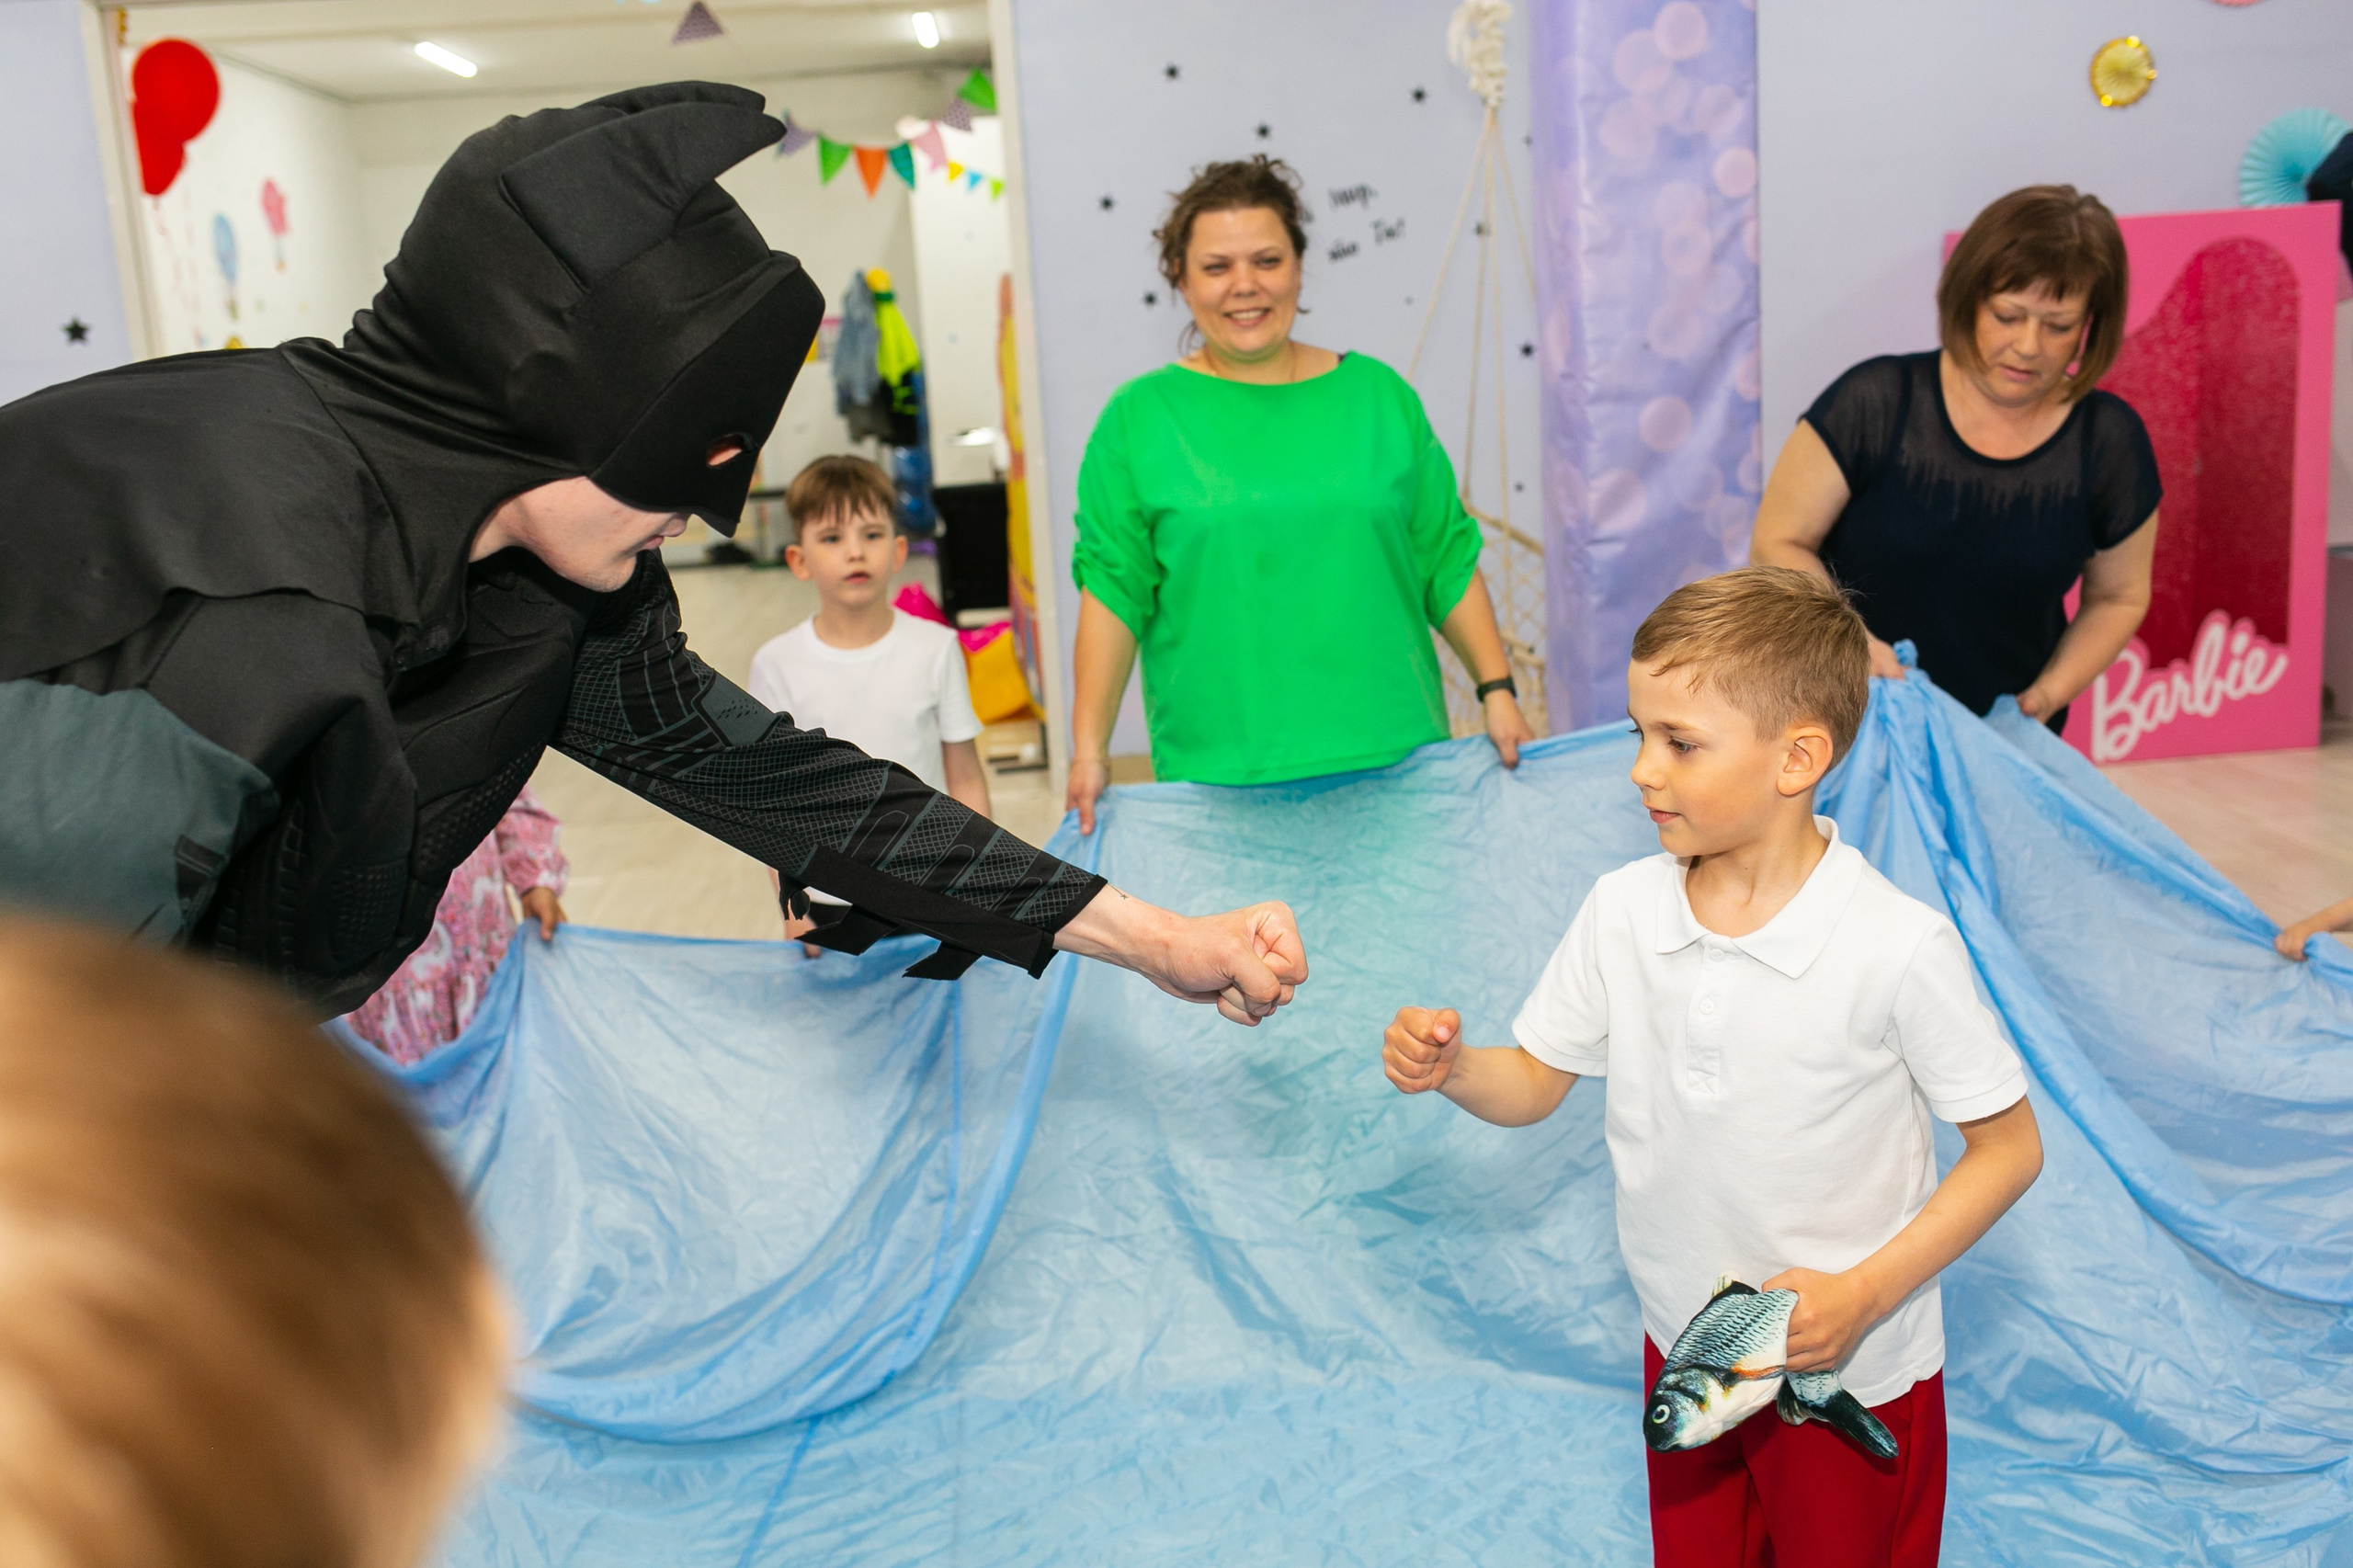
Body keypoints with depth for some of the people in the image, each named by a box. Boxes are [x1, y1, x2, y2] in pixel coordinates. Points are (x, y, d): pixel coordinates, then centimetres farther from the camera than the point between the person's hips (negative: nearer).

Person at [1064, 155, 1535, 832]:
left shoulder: (1378, 394, 9)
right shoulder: (1138, 419, 2)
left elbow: (1447, 562, 10)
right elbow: (1113, 591, -2)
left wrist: (1498, 691, 6)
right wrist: (1090, 749, -7)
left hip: (1394, 755, 2)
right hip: (1221, 774, -2)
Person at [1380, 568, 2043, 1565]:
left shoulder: (1899, 946, -22)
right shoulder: (1621, 910, -9)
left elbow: (2009, 1146, -13)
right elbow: (1533, 1084, 1)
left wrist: (1865, 1294, -20)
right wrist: (1449, 1067, -21)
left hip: (1855, 1373, -4)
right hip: (1682, 1352, 4)